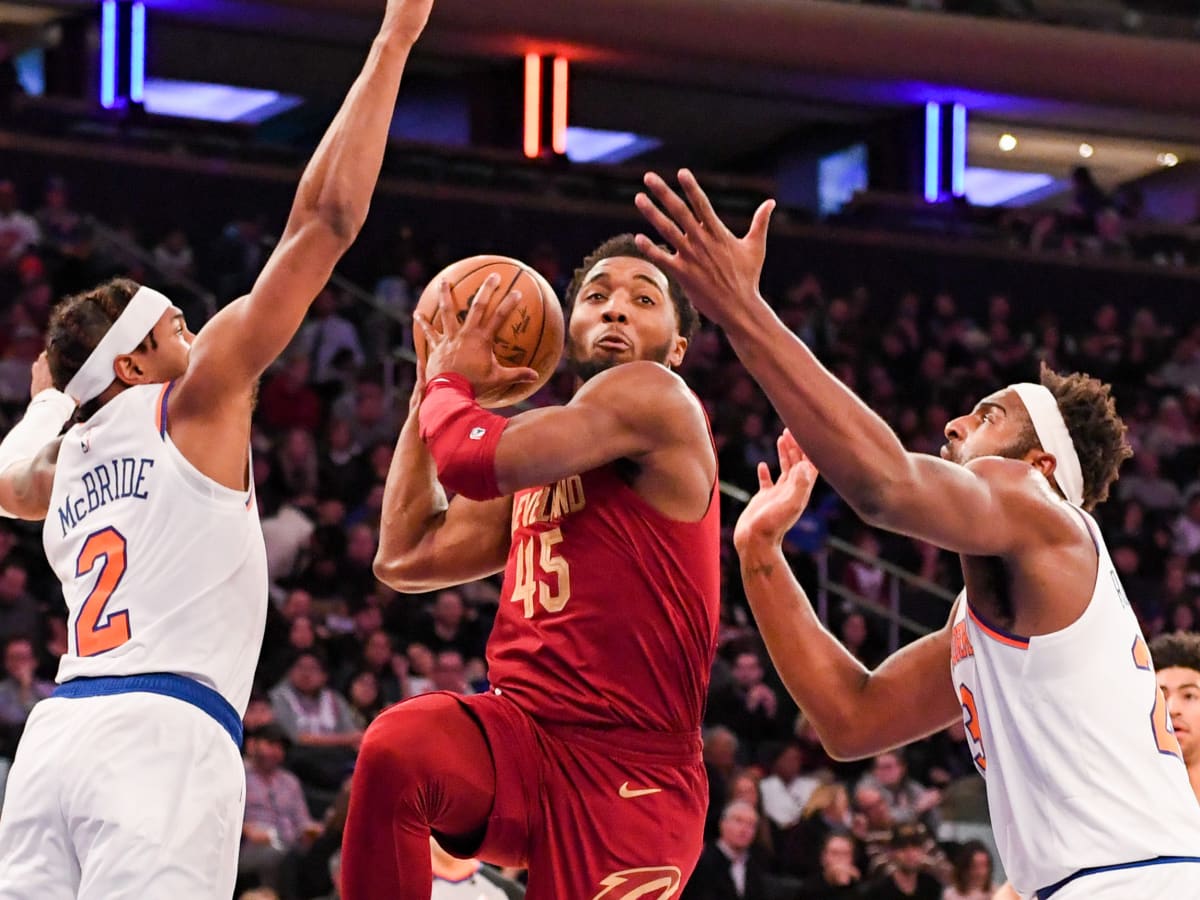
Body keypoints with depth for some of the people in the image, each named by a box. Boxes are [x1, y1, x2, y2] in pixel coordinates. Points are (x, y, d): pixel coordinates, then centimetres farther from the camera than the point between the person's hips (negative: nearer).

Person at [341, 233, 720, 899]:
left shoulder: (656, 400, -5)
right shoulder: (546, 454, 21)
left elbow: (474, 459, -17)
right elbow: (405, 559, 22)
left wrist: (448, 382, 6)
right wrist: (432, 391, 21)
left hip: (632, 773, -6)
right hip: (521, 729, 6)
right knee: (395, 746, -27)